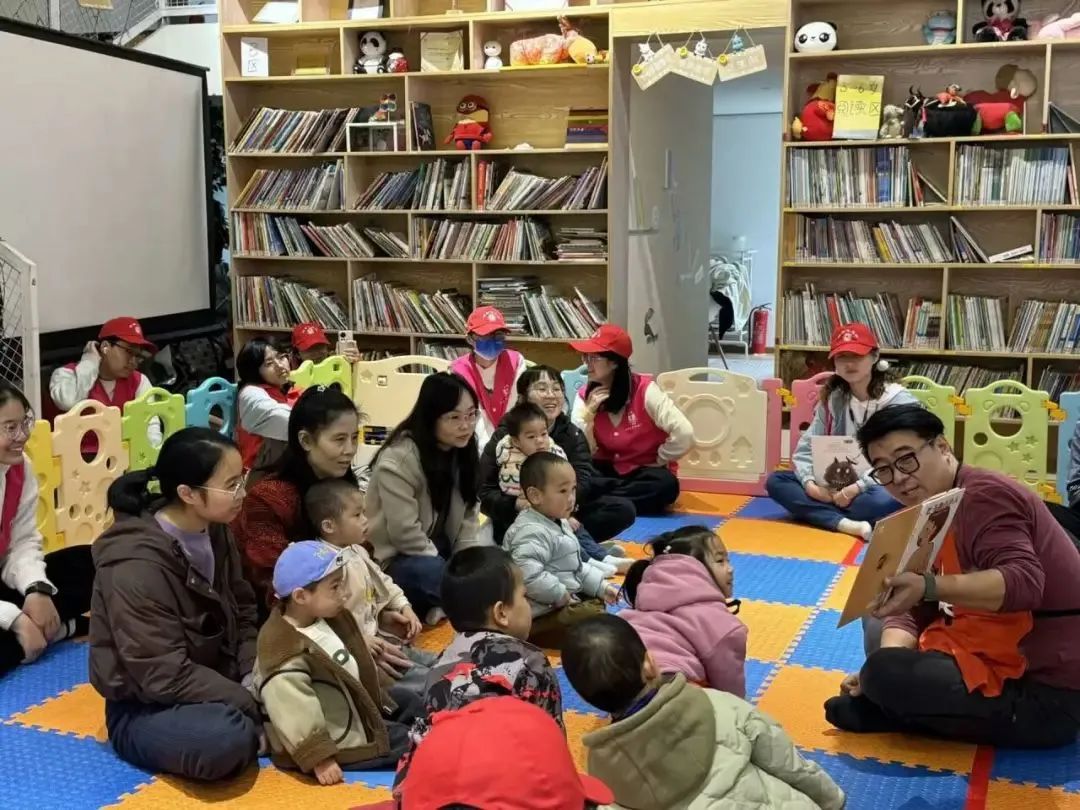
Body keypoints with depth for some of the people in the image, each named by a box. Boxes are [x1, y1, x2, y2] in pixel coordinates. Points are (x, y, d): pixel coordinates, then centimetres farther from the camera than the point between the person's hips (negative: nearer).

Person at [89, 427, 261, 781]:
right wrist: (253, 703, -22)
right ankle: (247, 725, -6)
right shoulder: (136, 567, -26)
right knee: (225, 739, -35)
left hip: (212, 684, 8)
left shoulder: (214, 532, 0)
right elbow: (166, 677, -25)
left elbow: (242, 615, 7)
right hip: (146, 708, -7)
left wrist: (256, 679, -11)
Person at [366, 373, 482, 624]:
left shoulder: (463, 452, 1)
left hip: (438, 552, 7)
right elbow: (405, 532, -25)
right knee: (432, 572, -35)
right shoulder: (399, 458, -22)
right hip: (396, 560, -7)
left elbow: (467, 519, 1)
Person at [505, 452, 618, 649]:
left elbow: (577, 566, 21)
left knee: (596, 603, 21)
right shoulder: (533, 533, -25)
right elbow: (528, 574, -38)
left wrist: (601, 586, 11)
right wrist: (560, 594, -27)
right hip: (543, 613, -11)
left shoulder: (559, 523, 12)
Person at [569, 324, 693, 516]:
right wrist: (589, 412, -18)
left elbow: (684, 433, -23)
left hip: (644, 472, -2)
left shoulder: (645, 390, -16)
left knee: (665, 484, -37)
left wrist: (659, 461, -11)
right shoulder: (585, 396, -3)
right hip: (608, 471, 2)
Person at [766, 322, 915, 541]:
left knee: (883, 501, -40)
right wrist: (810, 484, -20)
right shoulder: (832, 399, 6)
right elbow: (805, 449, 1)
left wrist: (858, 488, -27)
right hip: (839, 487, 5)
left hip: (881, 487, -5)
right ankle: (845, 524, -30)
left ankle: (820, 513, -16)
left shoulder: (899, 401, -10)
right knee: (776, 481, -13)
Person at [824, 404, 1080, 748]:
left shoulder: (982, 496, -16)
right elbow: (910, 611, 6)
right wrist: (883, 668, -12)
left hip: (1044, 692, -10)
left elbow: (1024, 582, -31)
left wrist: (928, 587, -41)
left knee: (884, 675, -26)